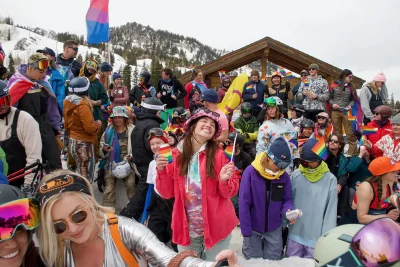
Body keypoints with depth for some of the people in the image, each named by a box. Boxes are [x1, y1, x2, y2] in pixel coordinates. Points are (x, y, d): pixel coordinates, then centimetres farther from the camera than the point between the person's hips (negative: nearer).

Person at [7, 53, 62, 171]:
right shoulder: (16, 83, -11)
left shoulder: (44, 84, 4)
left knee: (55, 159, 4)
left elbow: (52, 106, 10)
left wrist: (56, 127, 11)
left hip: (44, 126, 4)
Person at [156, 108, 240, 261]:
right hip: (185, 228, 2)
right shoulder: (176, 155, -2)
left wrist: (224, 180, -24)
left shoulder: (219, 154, -7)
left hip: (216, 227, -1)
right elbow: (167, 193, 1)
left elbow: (230, 192, -4)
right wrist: (162, 171, -14)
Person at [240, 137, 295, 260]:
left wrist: (289, 210, -25)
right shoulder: (251, 172, -21)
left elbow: (286, 199, 0)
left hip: (274, 229, 3)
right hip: (253, 227, -3)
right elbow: (244, 204, -18)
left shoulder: (284, 176, -8)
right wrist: (246, 231, -17)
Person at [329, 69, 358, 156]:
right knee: (337, 133, 8)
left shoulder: (351, 87, 6)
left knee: (350, 133, -3)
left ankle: (353, 153, 0)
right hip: (335, 112, -1)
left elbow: (353, 99, 10)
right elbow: (329, 97, 5)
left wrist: (350, 105, -9)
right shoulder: (334, 85, 0)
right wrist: (333, 103, -13)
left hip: (346, 112, 1)